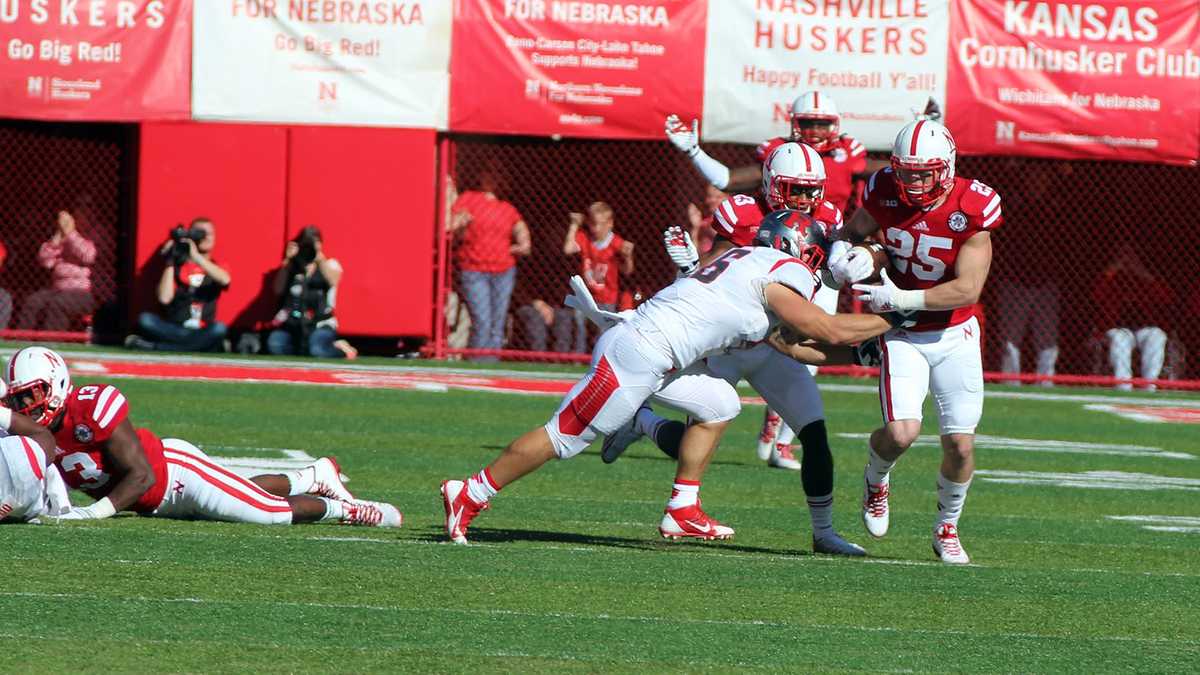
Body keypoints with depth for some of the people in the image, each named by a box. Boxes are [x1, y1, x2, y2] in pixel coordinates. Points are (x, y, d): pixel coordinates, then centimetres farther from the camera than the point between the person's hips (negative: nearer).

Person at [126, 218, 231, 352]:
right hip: (173, 329, 0)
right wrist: (169, 263, -8)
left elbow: (225, 280, -17)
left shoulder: (217, 267, 9)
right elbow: (165, 298, -7)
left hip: (203, 332, 0)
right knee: (145, 319, -27)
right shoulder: (177, 265, 6)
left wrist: (196, 256, -22)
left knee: (219, 328, -34)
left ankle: (153, 346, -30)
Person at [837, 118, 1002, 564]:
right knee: (902, 431, -20)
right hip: (902, 334, 0)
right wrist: (848, 257, -16)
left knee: (960, 444, -5)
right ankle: (876, 479, 16)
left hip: (954, 335, 0)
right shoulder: (884, 194, -12)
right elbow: (851, 232, 8)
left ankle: (947, 528, 22)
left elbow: (968, 289, -22)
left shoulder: (972, 209, -20)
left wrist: (899, 299, -26)